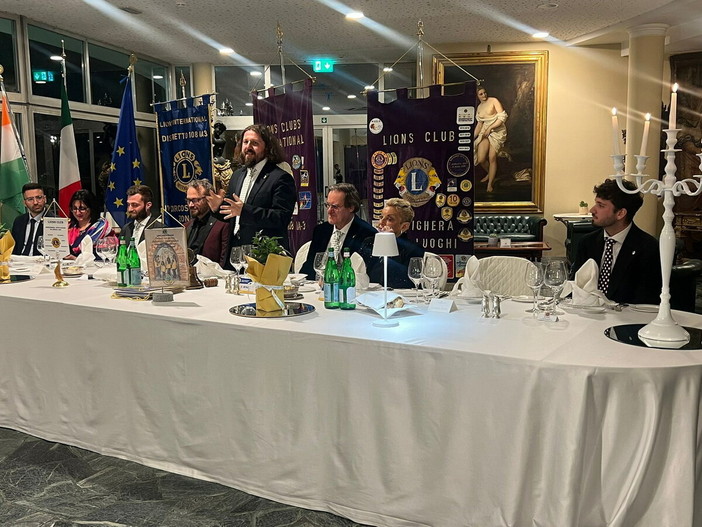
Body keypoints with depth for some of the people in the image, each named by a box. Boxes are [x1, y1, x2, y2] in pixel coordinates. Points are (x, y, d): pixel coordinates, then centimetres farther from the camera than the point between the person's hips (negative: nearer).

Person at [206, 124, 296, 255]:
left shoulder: (281, 178, -11)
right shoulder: (237, 175, 14)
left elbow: (282, 217, -21)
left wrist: (244, 211, -27)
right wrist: (218, 208, -1)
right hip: (235, 251, 6)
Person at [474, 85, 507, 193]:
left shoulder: (494, 101, -6)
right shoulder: (479, 107, 12)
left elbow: (502, 117, -13)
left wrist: (490, 128, -17)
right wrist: (473, 136, 13)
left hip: (497, 131, -5)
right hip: (485, 132, 5)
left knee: (492, 158, -10)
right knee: (480, 159, -4)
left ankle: (490, 183, 5)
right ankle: (490, 173, 29)